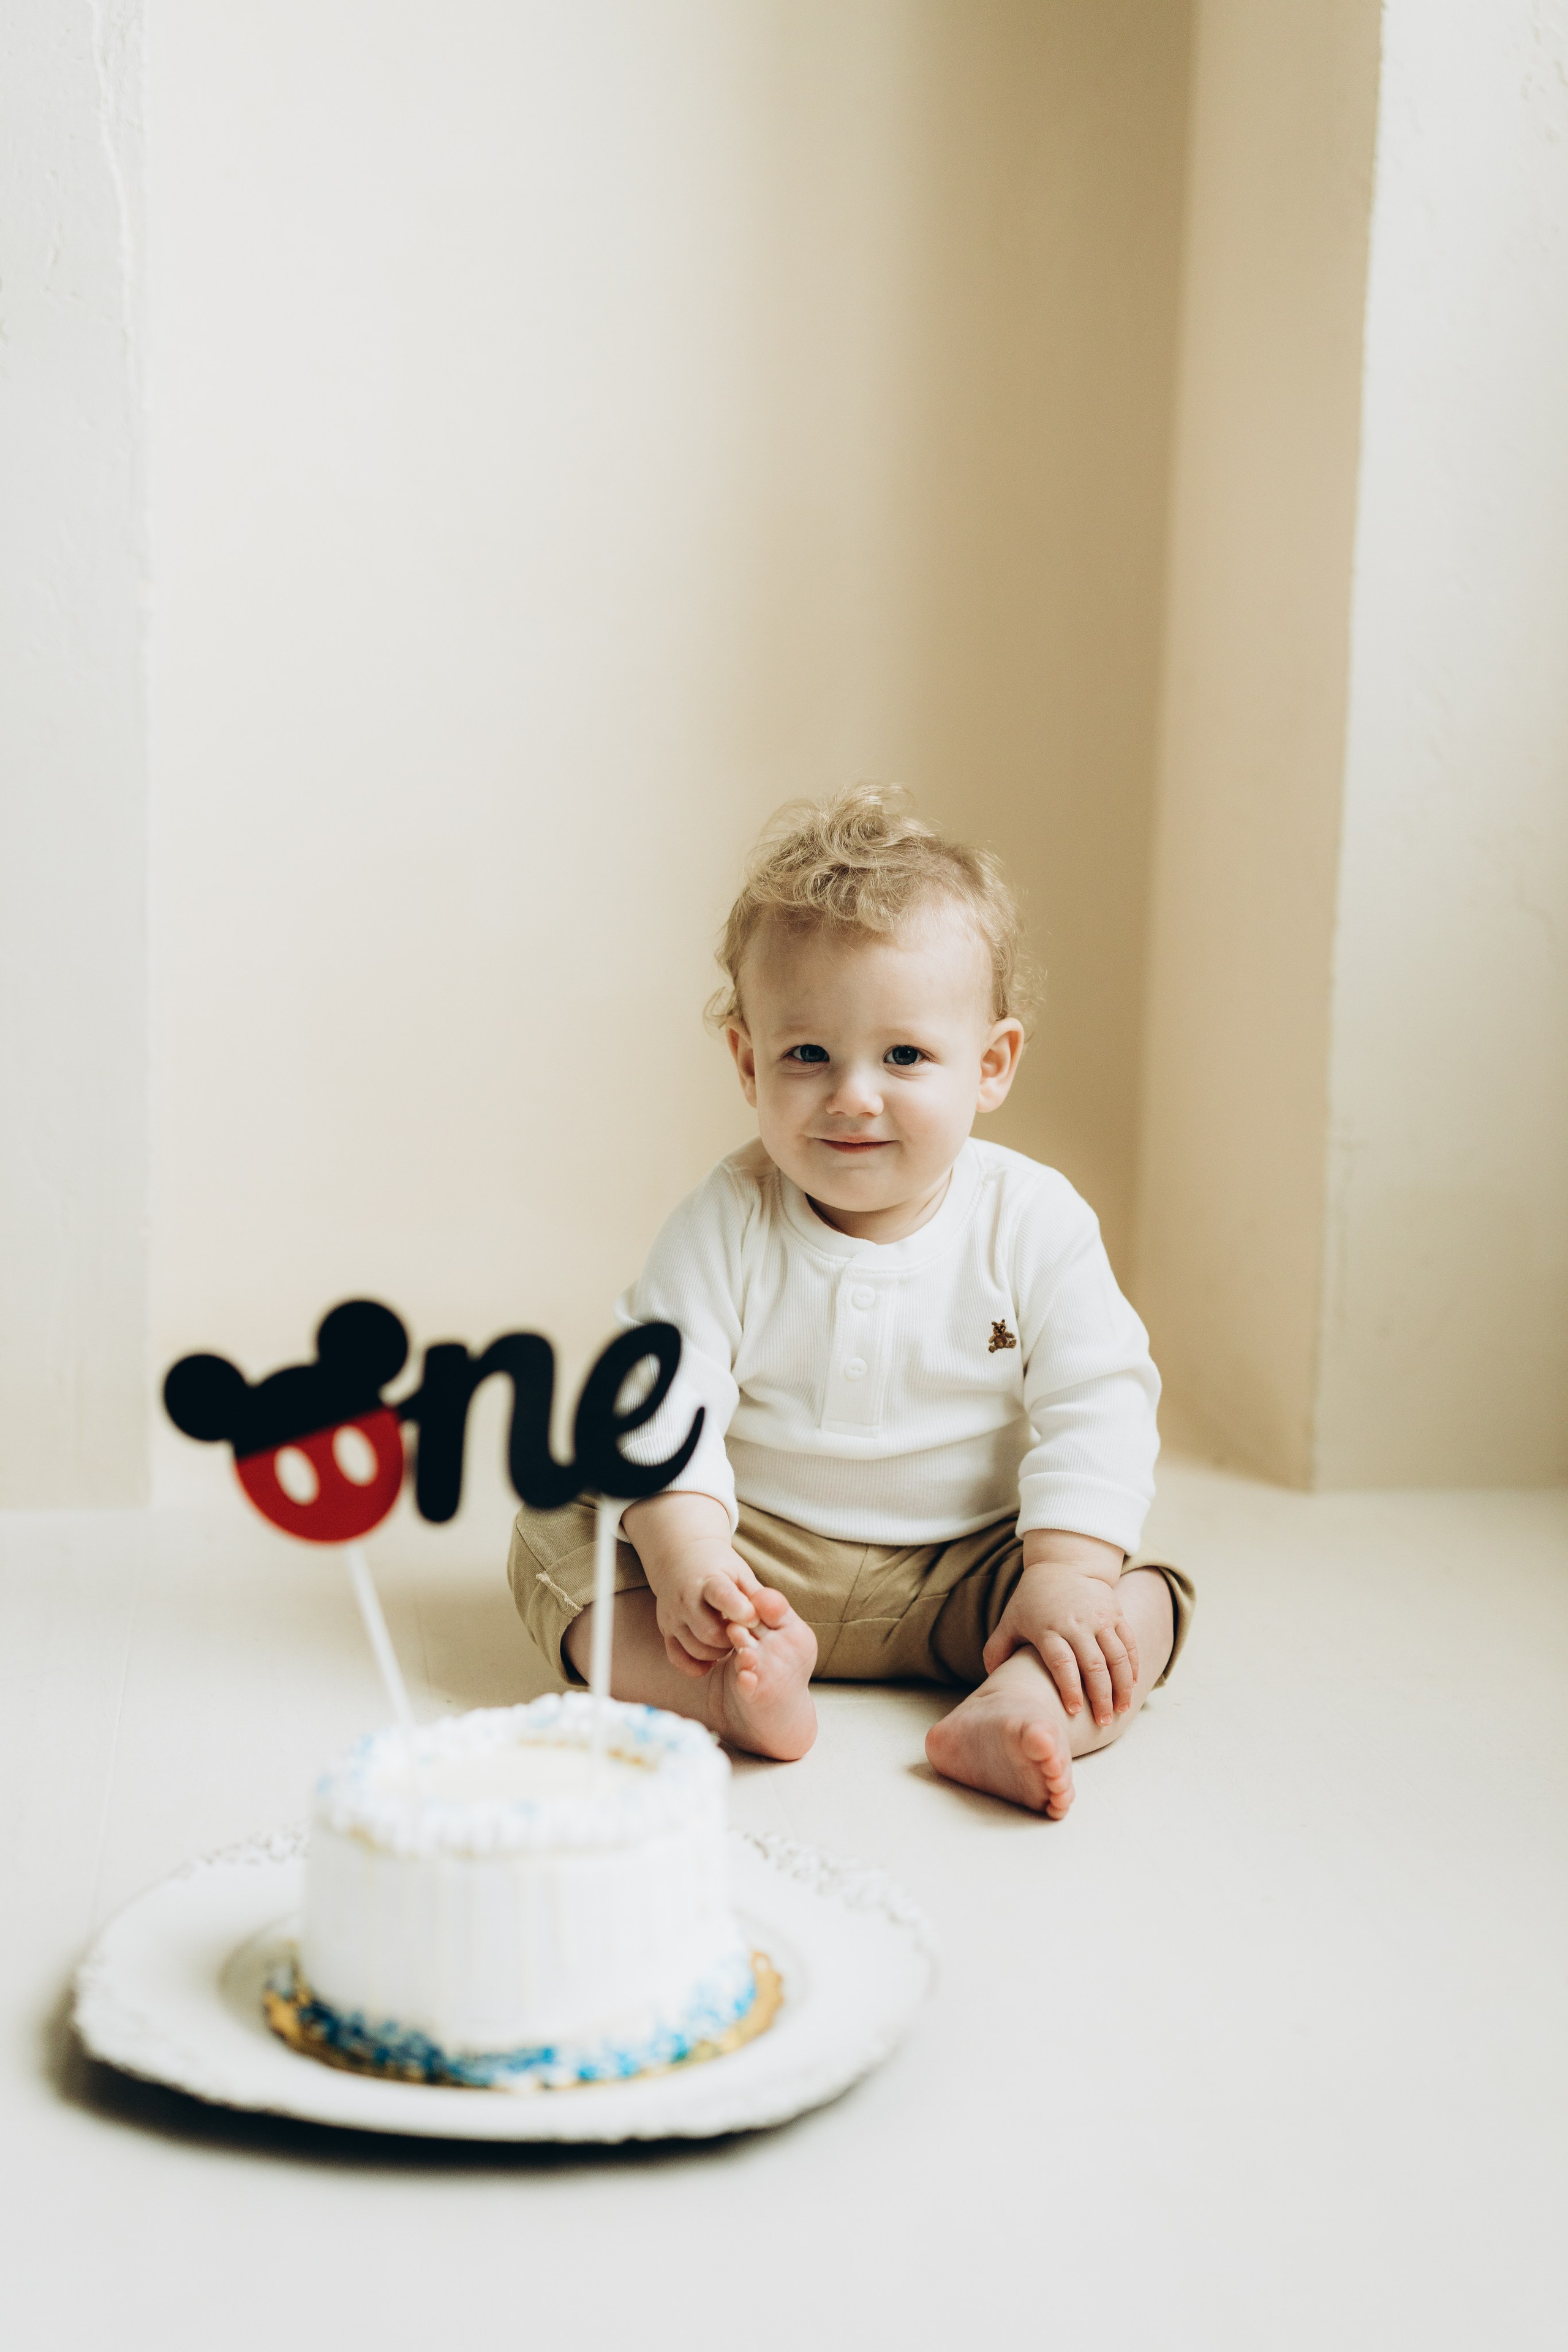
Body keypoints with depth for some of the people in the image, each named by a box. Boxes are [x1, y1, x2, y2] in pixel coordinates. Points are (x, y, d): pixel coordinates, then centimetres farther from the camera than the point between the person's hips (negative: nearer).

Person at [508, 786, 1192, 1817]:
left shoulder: (1034, 1221, -8)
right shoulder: (729, 1221, -8)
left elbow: (1097, 1407, -11)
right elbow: (664, 1393, -14)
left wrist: (1067, 1573, -25)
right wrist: (686, 1555, -30)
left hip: (960, 1575, 0)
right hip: (757, 1558, 0)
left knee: (1147, 1601, -21)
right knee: (554, 1534, -19)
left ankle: (1018, 1710, -47)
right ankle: (734, 1686, -43)